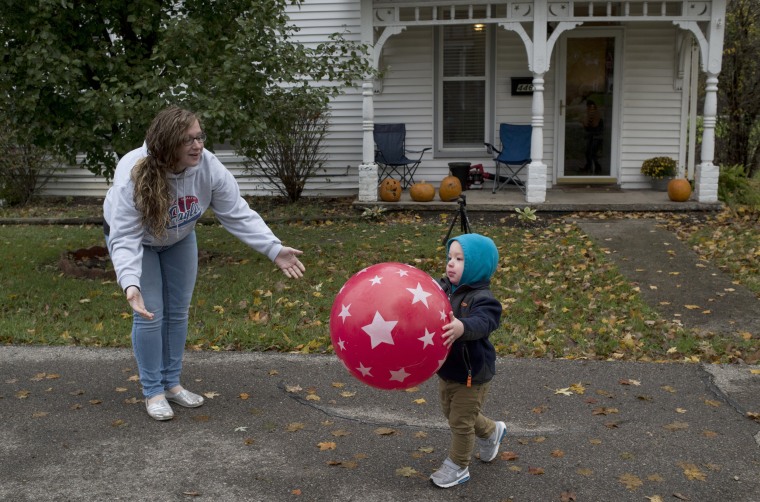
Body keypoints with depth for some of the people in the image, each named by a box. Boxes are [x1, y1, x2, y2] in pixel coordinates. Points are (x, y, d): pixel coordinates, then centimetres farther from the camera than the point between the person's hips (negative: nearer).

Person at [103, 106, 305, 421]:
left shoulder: (209, 168, -29)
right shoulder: (133, 176, -39)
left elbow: (239, 215, -23)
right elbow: (125, 239, -40)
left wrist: (275, 249, -32)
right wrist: (130, 284, -55)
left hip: (178, 238, 4)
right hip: (132, 235, -4)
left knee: (178, 311, 7)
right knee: (150, 314, -9)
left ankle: (171, 383, 24)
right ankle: (153, 392, 7)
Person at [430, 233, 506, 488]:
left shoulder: (482, 299, -25)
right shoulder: (443, 289, -3)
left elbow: (481, 323, -43)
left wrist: (461, 328, -65)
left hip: (471, 374, -7)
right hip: (446, 369, 8)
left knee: (461, 422, 7)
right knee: (453, 414, 25)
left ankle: (457, 467, 28)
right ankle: (491, 432, 50)